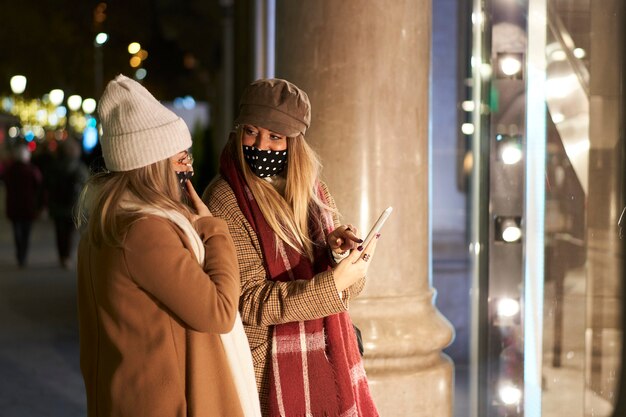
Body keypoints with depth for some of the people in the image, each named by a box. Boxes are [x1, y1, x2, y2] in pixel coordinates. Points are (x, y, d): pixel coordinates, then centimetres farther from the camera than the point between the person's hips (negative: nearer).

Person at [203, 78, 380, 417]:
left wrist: (338, 253, -16)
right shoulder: (224, 203, -14)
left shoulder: (312, 189, 4)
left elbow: (348, 286, 6)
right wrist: (331, 283, -26)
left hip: (330, 361, 6)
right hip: (274, 373, -6)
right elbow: (250, 302, -19)